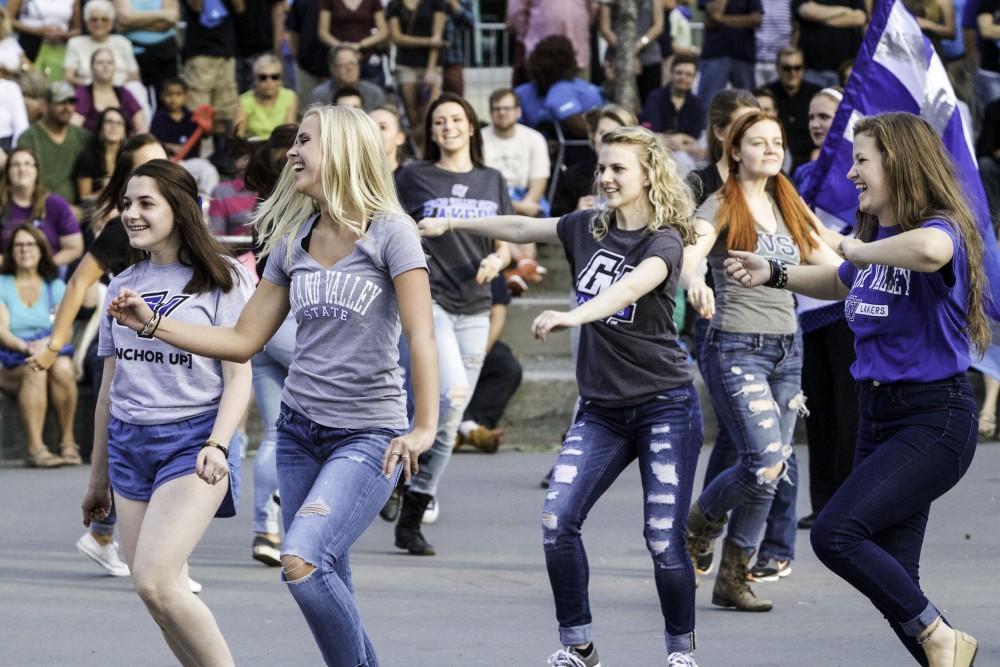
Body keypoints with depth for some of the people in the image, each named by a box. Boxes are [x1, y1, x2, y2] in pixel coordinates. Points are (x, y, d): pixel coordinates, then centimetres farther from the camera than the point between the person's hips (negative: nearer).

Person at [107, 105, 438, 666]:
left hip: (368, 435, -6)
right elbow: (243, 341, 13)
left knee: (302, 561, -23)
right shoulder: (293, 242, 11)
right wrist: (153, 324, 6)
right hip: (300, 430, 6)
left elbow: (421, 334, -15)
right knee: (328, 588, 4)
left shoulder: (389, 232, -7)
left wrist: (425, 428, -24)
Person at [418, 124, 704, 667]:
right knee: (557, 520, -11)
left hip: (664, 409, -5)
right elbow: (522, 228, 22)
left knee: (663, 539, -9)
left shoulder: (664, 241, -11)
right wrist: (452, 224, 25)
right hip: (601, 409, 5)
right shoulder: (589, 228, 8)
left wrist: (573, 317, -47)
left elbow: (632, 286, -31)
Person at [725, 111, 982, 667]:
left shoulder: (941, 228, -17)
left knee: (835, 533, -20)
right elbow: (842, 283, 32)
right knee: (890, 578, 5)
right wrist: (774, 274, 21)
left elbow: (930, 250, -44)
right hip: (878, 411, 8)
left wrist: (859, 250, -27)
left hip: (934, 419, -8)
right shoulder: (875, 235, 8)